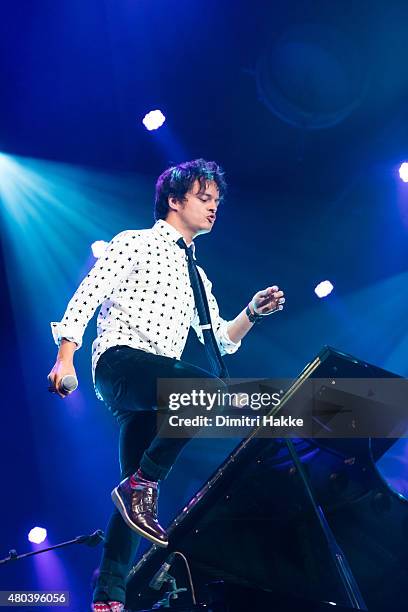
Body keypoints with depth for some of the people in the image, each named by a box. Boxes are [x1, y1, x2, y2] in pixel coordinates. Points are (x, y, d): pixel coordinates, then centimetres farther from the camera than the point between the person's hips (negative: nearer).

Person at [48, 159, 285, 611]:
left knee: (136, 493, -2)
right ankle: (143, 484, -19)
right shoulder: (135, 243, 8)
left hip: (159, 381, 7)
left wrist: (253, 312, 7)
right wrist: (66, 357, -15)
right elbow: (87, 294, -3)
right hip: (122, 361, -7)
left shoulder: (197, 276, 28)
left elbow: (220, 340, 25)